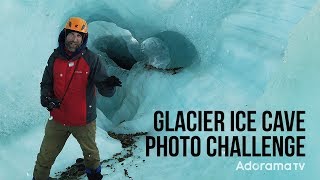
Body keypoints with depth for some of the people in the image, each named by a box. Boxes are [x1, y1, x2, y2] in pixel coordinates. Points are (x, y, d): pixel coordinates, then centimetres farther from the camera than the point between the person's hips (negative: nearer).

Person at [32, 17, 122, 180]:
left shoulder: (92, 60, -14)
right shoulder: (55, 58, -5)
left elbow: (106, 91, -18)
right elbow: (46, 83, 5)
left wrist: (108, 85, -42)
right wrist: (46, 97, -16)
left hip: (84, 121, -1)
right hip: (57, 119, 2)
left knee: (91, 153, 24)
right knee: (45, 157, 11)